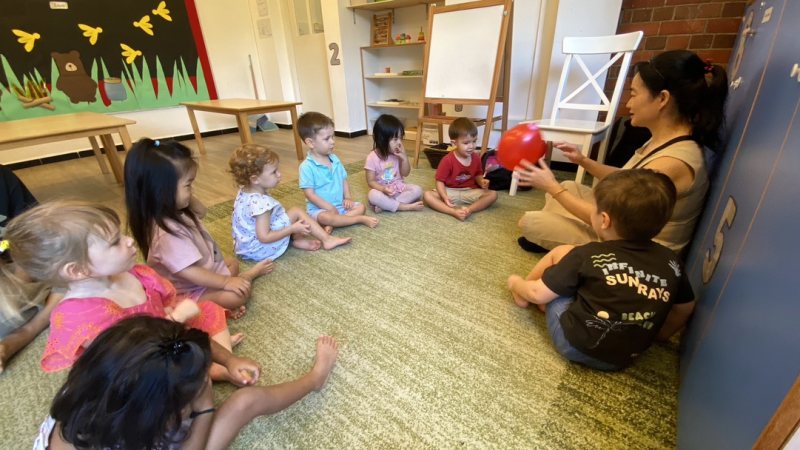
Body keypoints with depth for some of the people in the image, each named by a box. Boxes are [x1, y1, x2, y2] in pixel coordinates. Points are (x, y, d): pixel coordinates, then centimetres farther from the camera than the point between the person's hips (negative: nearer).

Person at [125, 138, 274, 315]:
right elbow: (190, 273, -33)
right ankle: (252, 273, 3)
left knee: (232, 263, 25)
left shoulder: (175, 212, -5)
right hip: (188, 292, -10)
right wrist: (226, 282, -25)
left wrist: (189, 196, -5)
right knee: (238, 294, -25)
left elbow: (201, 212, 14)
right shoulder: (168, 233, -35)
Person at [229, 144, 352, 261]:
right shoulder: (261, 203, -30)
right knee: (297, 212, -10)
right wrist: (293, 228, -24)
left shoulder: (245, 192, 0)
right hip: (260, 249, -10)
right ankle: (327, 239, -5)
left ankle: (298, 239, 1)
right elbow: (264, 237, -31)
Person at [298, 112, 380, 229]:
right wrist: (329, 208, -21)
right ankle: (361, 219, -25)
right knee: (325, 217, -37)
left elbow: (344, 180, 14)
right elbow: (310, 194, -18)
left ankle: (333, 224, -24)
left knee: (361, 207, -7)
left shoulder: (335, 160, 6)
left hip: (340, 205, 7)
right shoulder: (307, 166, -15)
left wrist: (348, 198, -2)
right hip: (319, 209, -6)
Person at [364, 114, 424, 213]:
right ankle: (407, 207, -30)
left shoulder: (398, 154, -1)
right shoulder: (372, 157, -13)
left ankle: (385, 205, -28)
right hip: (383, 190, -4)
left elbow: (405, 173, 1)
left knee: (417, 190, -21)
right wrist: (383, 189, -31)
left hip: (399, 188, 4)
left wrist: (404, 158, -15)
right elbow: (371, 181, -11)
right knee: (373, 195, -36)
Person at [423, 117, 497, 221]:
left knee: (493, 194, -19)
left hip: (470, 192, 3)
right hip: (450, 192, -3)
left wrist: (481, 181, -8)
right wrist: (445, 197, -31)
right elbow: (440, 181, -14)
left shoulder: (476, 158, -2)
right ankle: (454, 212, -41)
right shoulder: (447, 160, -16)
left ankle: (469, 209, -36)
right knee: (427, 195, -29)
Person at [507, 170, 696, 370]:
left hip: (573, 342, -5)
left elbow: (538, 294, -11)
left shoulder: (587, 256, -17)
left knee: (562, 252, 2)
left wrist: (515, 284, 10)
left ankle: (522, 294, 21)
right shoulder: (671, 261, -4)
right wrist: (656, 335, 29)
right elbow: (685, 309, 12)